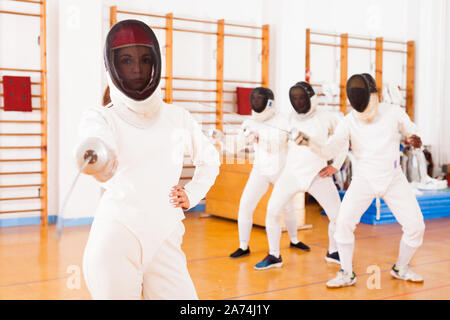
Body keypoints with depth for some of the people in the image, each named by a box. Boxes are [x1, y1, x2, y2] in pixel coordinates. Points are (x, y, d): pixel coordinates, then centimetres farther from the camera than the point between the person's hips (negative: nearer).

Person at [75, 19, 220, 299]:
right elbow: (104, 167, -31)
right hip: (115, 241, -3)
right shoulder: (100, 118, -7)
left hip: (164, 242, 3)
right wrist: (95, 159, -54)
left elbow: (210, 160, 22)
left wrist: (191, 196, 6)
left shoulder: (177, 117, 4)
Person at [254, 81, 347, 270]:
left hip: (318, 175, -1)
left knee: (338, 216, -1)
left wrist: (335, 166, 2)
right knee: (272, 211, -12)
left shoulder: (326, 118, -4)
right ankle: (274, 256, 4)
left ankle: (332, 252, 27)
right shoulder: (288, 118, 1)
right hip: (291, 173, 1)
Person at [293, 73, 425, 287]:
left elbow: (414, 135, 3)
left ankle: (400, 268, 22)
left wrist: (416, 140, -22)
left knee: (416, 227, -4)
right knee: (344, 223, -18)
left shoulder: (394, 113, -11)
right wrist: (308, 141, -39)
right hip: (364, 180, -1)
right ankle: (347, 274, 0)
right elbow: (328, 151, -19)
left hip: (394, 180, 1)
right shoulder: (349, 121, -14)